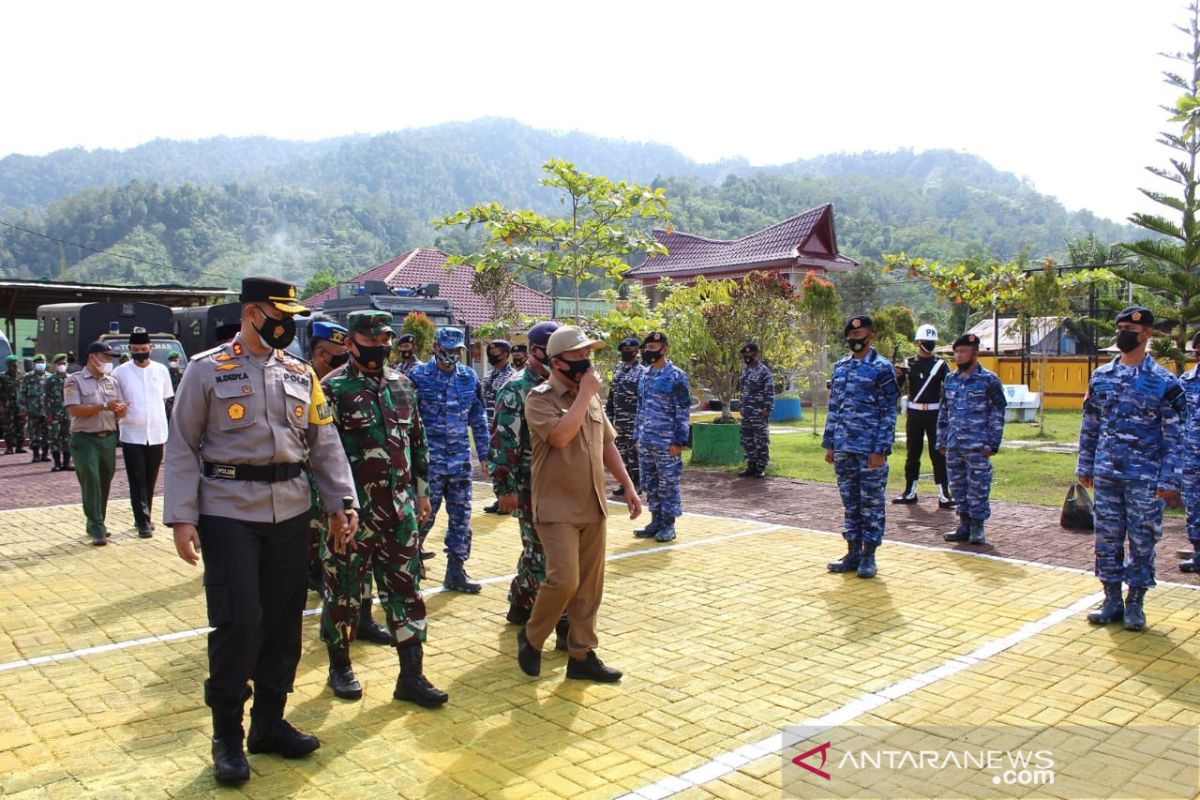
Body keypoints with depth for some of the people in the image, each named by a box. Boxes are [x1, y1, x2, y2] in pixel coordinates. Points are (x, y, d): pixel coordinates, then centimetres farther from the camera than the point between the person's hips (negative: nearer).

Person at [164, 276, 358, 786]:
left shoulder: (300, 374, 9)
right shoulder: (207, 370, -2)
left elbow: (324, 442, 9)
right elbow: (182, 447, -3)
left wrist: (341, 502, 0)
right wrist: (181, 517, -10)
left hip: (290, 512, 4)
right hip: (228, 512, -4)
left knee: (284, 619, 9)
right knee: (237, 620, -5)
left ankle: (269, 722, 25)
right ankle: (227, 734, 13)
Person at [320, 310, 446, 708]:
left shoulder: (402, 385, 9)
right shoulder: (333, 389, -8)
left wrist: (421, 491, 14)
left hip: (399, 509, 5)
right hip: (352, 510, -4)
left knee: (405, 589, 6)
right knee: (344, 590, 9)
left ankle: (411, 675, 14)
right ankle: (340, 666, 29)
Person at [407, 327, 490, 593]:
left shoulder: (469, 378, 7)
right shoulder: (418, 376, -5)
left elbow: (478, 419, 13)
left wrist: (484, 453, 11)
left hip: (460, 461, 4)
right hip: (428, 460, -4)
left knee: (461, 517, 8)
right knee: (423, 516, 1)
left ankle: (456, 571, 19)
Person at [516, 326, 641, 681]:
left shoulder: (592, 398, 12)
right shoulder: (540, 397, -9)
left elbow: (607, 444, 18)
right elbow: (560, 436, -27)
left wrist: (628, 485, 12)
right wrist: (584, 394, -18)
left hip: (593, 505, 7)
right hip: (558, 507, -7)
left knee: (590, 585, 8)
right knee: (565, 579, -14)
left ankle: (582, 655, 20)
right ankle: (531, 637, 11)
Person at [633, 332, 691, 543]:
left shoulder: (676, 376, -7)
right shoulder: (644, 375, 13)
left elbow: (683, 411, -9)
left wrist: (679, 441, -14)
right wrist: (638, 436, 15)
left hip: (666, 442, -7)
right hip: (645, 441, 7)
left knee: (668, 484, 0)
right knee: (649, 484, 11)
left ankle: (668, 525, 9)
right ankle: (656, 521, 21)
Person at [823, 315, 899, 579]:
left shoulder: (882, 368, -5)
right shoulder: (840, 367, 12)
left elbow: (889, 413, -8)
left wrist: (880, 449, -14)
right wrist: (829, 444, 11)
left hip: (870, 450, -5)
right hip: (843, 449, 6)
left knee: (871, 504, 4)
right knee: (850, 504, 12)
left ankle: (868, 557, 13)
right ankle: (853, 554, 20)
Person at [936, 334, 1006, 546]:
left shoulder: (989, 381, -4)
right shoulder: (950, 381, 11)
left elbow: (997, 415, -5)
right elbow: (942, 414, 16)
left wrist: (992, 444, -11)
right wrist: (941, 441, 12)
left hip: (977, 446, -5)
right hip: (953, 446, 5)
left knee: (978, 488, 0)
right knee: (958, 487, 11)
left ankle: (977, 527, 10)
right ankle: (964, 525, 21)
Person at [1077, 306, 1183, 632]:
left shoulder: (1164, 383, -4)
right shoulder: (1100, 377, 7)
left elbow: (1174, 437, -4)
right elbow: (1089, 427, 12)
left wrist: (1169, 480, -9)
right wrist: (1085, 467, 10)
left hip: (1145, 479, -3)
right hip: (1106, 474, 4)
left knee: (1142, 541, 5)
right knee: (1107, 539, 8)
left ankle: (1135, 604, 18)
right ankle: (1112, 600, 20)